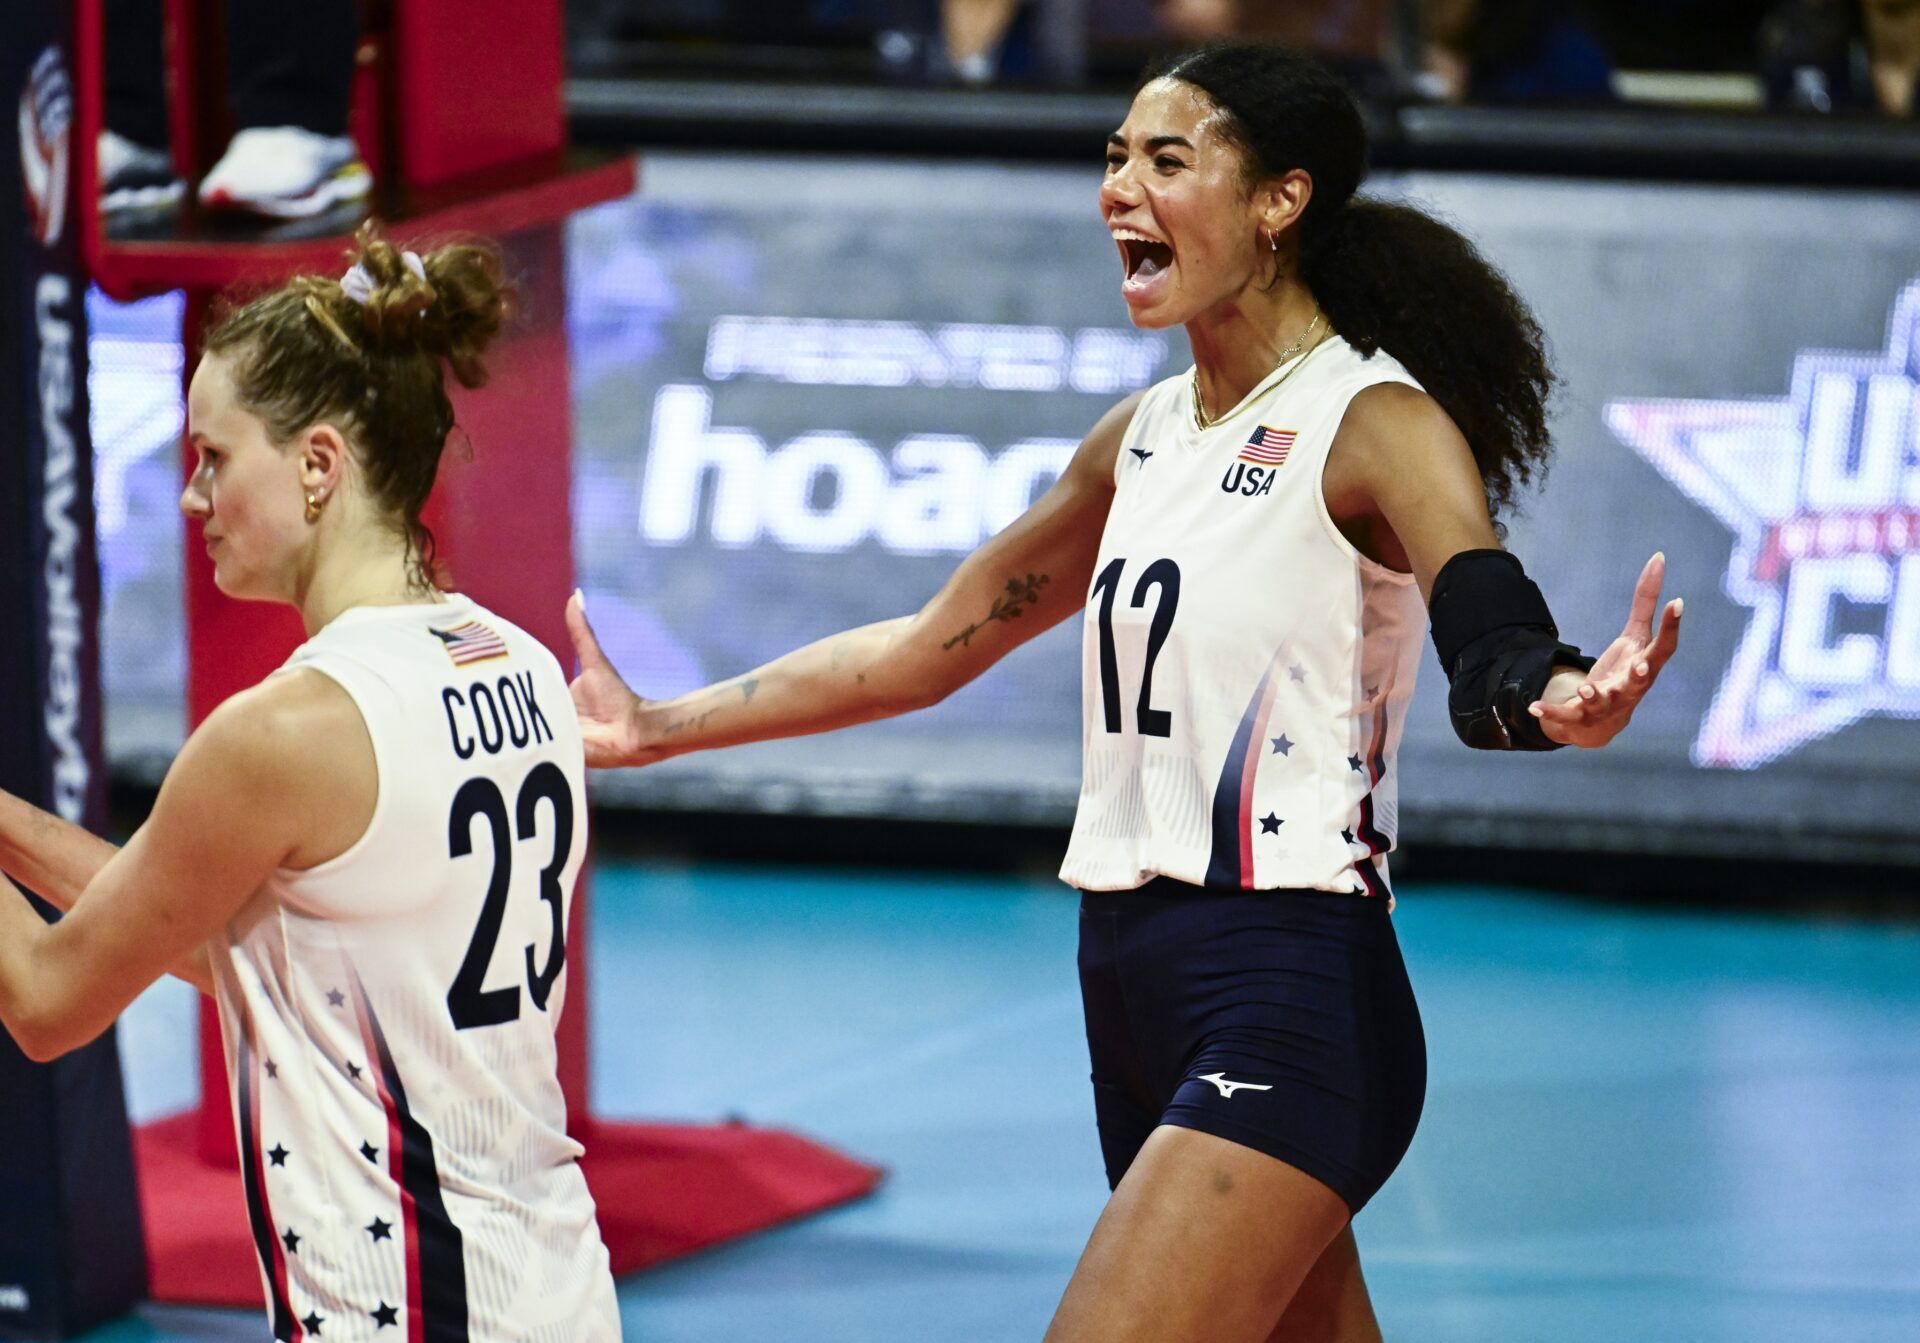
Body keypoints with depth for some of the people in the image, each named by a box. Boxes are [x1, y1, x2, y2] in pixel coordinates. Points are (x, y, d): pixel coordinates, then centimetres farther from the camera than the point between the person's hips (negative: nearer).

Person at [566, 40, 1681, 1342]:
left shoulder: (1374, 425, -9)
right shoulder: (1145, 438, 13)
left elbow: (1491, 651, -26)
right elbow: (931, 647, 23)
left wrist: (1564, 704, -50)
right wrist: (652, 729, 24)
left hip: (1286, 1000, -8)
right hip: (1139, 987, 8)